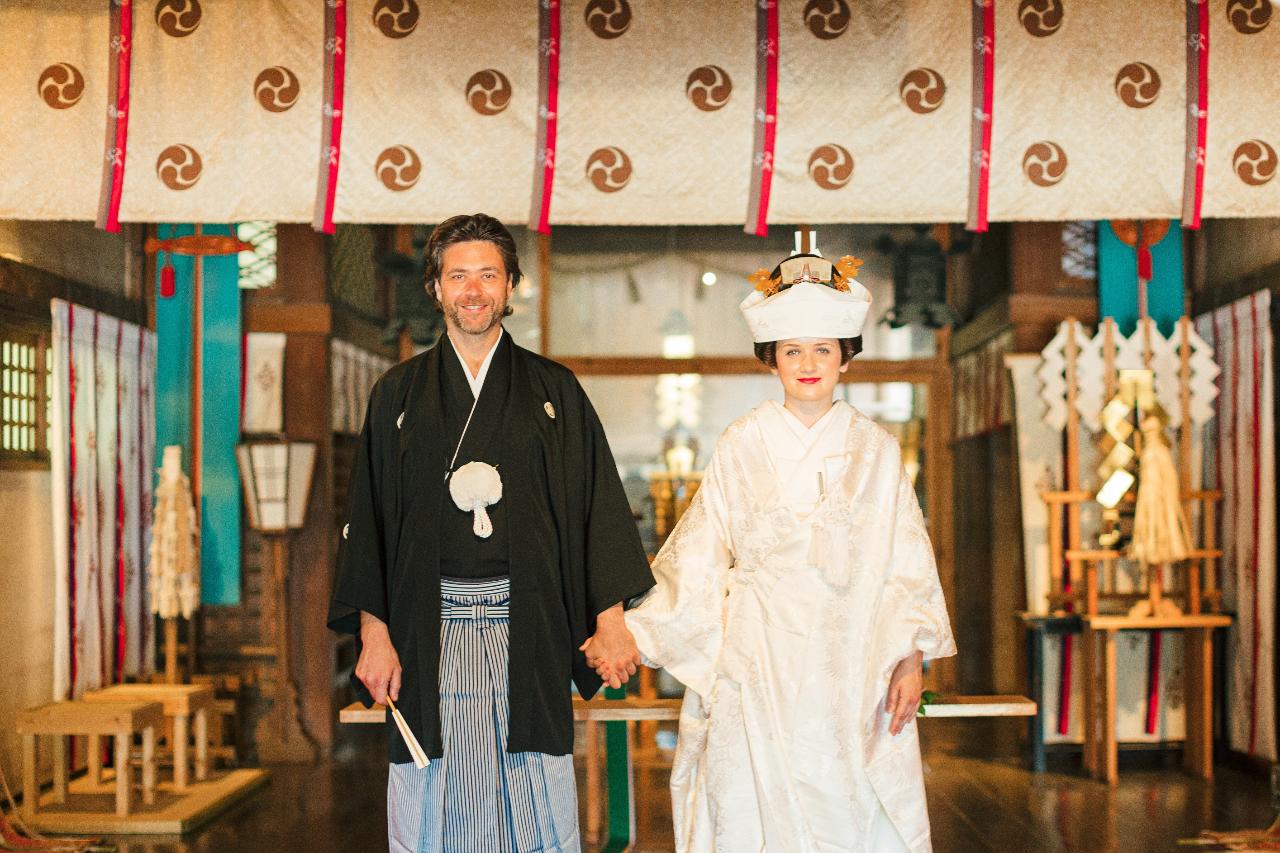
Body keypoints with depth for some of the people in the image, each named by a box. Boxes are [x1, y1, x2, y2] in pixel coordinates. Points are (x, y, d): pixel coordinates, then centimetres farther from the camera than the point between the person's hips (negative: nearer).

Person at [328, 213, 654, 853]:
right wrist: (374, 635, -3)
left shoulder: (555, 392, 8)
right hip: (429, 630, 0)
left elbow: (598, 506, 5)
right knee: (433, 802, 3)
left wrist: (610, 621, -2)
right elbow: (368, 516, 6)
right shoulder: (399, 393, 9)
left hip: (527, 626, 0)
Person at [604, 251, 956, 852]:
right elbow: (698, 559, 5)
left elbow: (906, 563, 5)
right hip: (758, 663, 0)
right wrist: (635, 637, -2)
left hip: (851, 663, 1)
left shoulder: (874, 450, 6)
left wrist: (911, 658, -4)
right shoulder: (742, 446, 4)